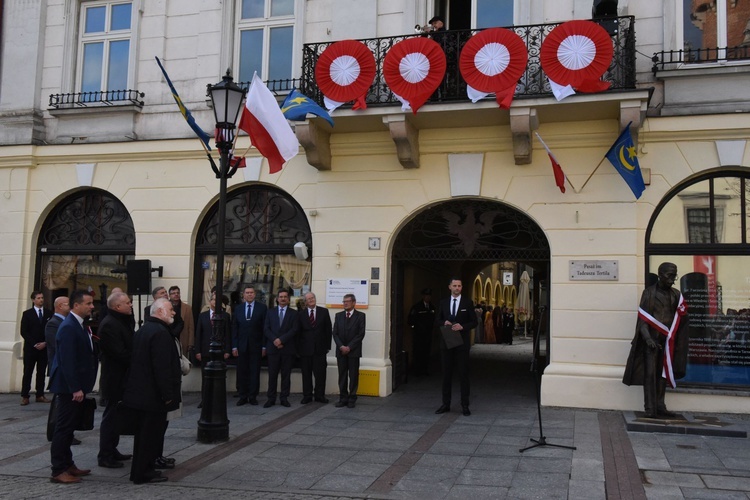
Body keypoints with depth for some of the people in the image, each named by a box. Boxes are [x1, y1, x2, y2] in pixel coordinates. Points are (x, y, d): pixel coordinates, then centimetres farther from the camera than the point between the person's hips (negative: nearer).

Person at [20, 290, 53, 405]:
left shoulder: (49, 313, 6)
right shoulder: (27, 314, 3)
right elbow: (23, 332, -2)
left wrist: (45, 343, -7)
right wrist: (34, 344, -11)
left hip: (44, 347, 2)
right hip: (30, 348, -2)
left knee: (41, 372, 4)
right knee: (27, 372, -2)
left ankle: (40, 395, 8)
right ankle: (25, 396, 1)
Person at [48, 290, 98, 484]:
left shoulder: (80, 325, 11)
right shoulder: (68, 327, -19)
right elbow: (67, 361, -23)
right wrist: (75, 388, -23)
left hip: (75, 385, 10)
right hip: (69, 387, -10)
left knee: (69, 426, 16)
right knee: (64, 427, -2)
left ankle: (67, 464, 26)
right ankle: (58, 471, 6)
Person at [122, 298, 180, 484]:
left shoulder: (142, 330, 13)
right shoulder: (160, 332, -20)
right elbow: (162, 367, -24)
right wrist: (167, 394, -20)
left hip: (139, 392, 10)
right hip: (153, 395, -10)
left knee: (143, 432, 17)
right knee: (152, 434, 0)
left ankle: (139, 470, 25)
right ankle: (143, 473, 7)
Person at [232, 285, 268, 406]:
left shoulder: (262, 308, 2)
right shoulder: (238, 309, 10)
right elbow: (234, 329, 8)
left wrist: (264, 346, -6)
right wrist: (234, 346, 1)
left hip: (256, 346, -2)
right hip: (241, 346, 2)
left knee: (255, 372, 2)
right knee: (242, 372, 3)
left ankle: (253, 397, 10)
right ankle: (243, 397, 11)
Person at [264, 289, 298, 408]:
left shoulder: (293, 313, 7)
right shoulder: (270, 313, 13)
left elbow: (294, 330, -4)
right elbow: (266, 329, 5)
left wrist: (281, 339, -13)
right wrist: (274, 340, -10)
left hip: (288, 348, -1)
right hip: (273, 348, 1)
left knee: (286, 374, 2)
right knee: (272, 374, 1)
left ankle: (284, 398, 9)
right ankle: (271, 399, 6)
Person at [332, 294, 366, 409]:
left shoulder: (360, 316, 0)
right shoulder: (338, 316, 11)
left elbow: (361, 334, -6)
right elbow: (335, 333, 6)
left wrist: (349, 347, -12)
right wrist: (341, 346, -9)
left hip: (354, 351, -3)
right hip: (341, 351, 3)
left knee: (353, 376, 0)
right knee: (342, 375, 4)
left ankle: (352, 399, 6)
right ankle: (343, 398, 10)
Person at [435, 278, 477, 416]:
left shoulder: (467, 303, 1)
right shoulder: (443, 302, 8)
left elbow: (474, 321, 0)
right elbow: (437, 320, 12)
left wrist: (462, 326, -17)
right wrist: (444, 322, -10)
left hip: (462, 342, -2)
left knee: (463, 374, 0)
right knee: (446, 373, 7)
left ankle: (465, 405, 6)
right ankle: (446, 404, 14)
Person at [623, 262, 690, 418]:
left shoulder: (676, 295, 9)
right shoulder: (649, 293, -1)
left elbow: (681, 318, 6)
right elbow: (643, 318, -5)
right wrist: (647, 338, -16)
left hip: (667, 339, 4)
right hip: (652, 338, -4)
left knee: (663, 373, 9)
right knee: (650, 373, -5)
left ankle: (660, 407, 17)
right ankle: (650, 409, -4)